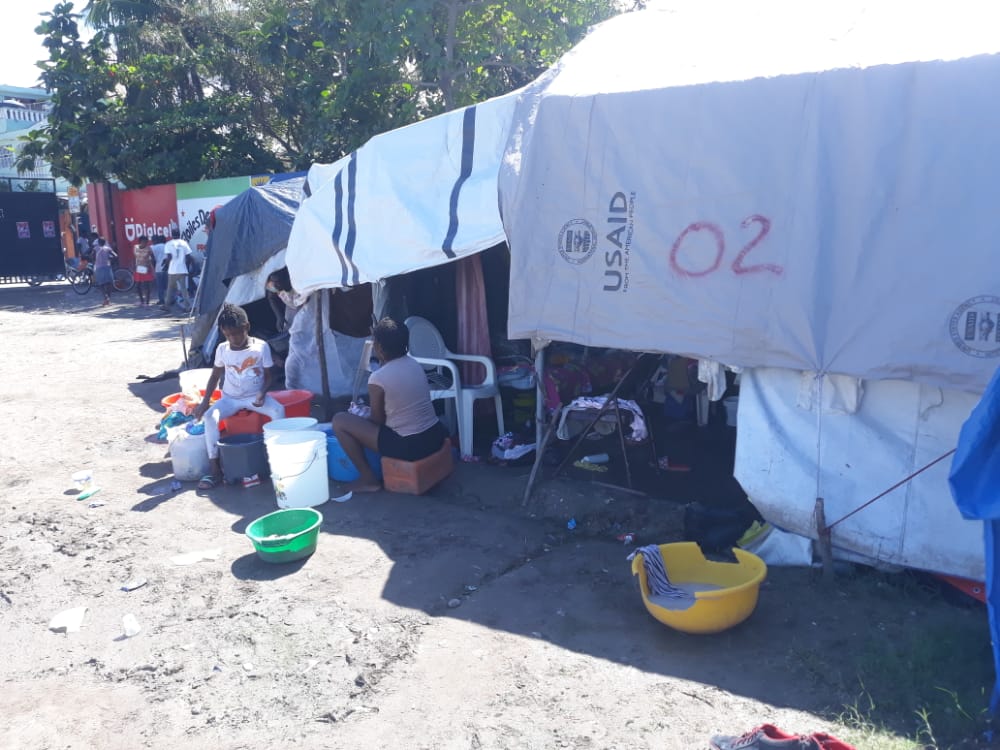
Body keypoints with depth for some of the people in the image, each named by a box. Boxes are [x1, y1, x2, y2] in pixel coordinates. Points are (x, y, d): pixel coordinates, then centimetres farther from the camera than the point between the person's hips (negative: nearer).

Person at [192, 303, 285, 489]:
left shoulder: (261, 347, -9)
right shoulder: (222, 349, -3)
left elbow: (268, 376, -2)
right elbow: (215, 375, 9)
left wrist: (262, 394, -21)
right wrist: (205, 401, -1)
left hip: (255, 396, -2)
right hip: (230, 398, 2)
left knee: (278, 410, -30)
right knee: (210, 416, -26)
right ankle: (215, 470, -20)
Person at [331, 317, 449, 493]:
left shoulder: (378, 378, -15)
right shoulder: (414, 363, 5)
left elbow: (377, 419, 0)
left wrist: (360, 419, 19)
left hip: (410, 446, -8)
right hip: (436, 435, 8)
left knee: (340, 421, 0)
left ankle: (368, 479, 8)